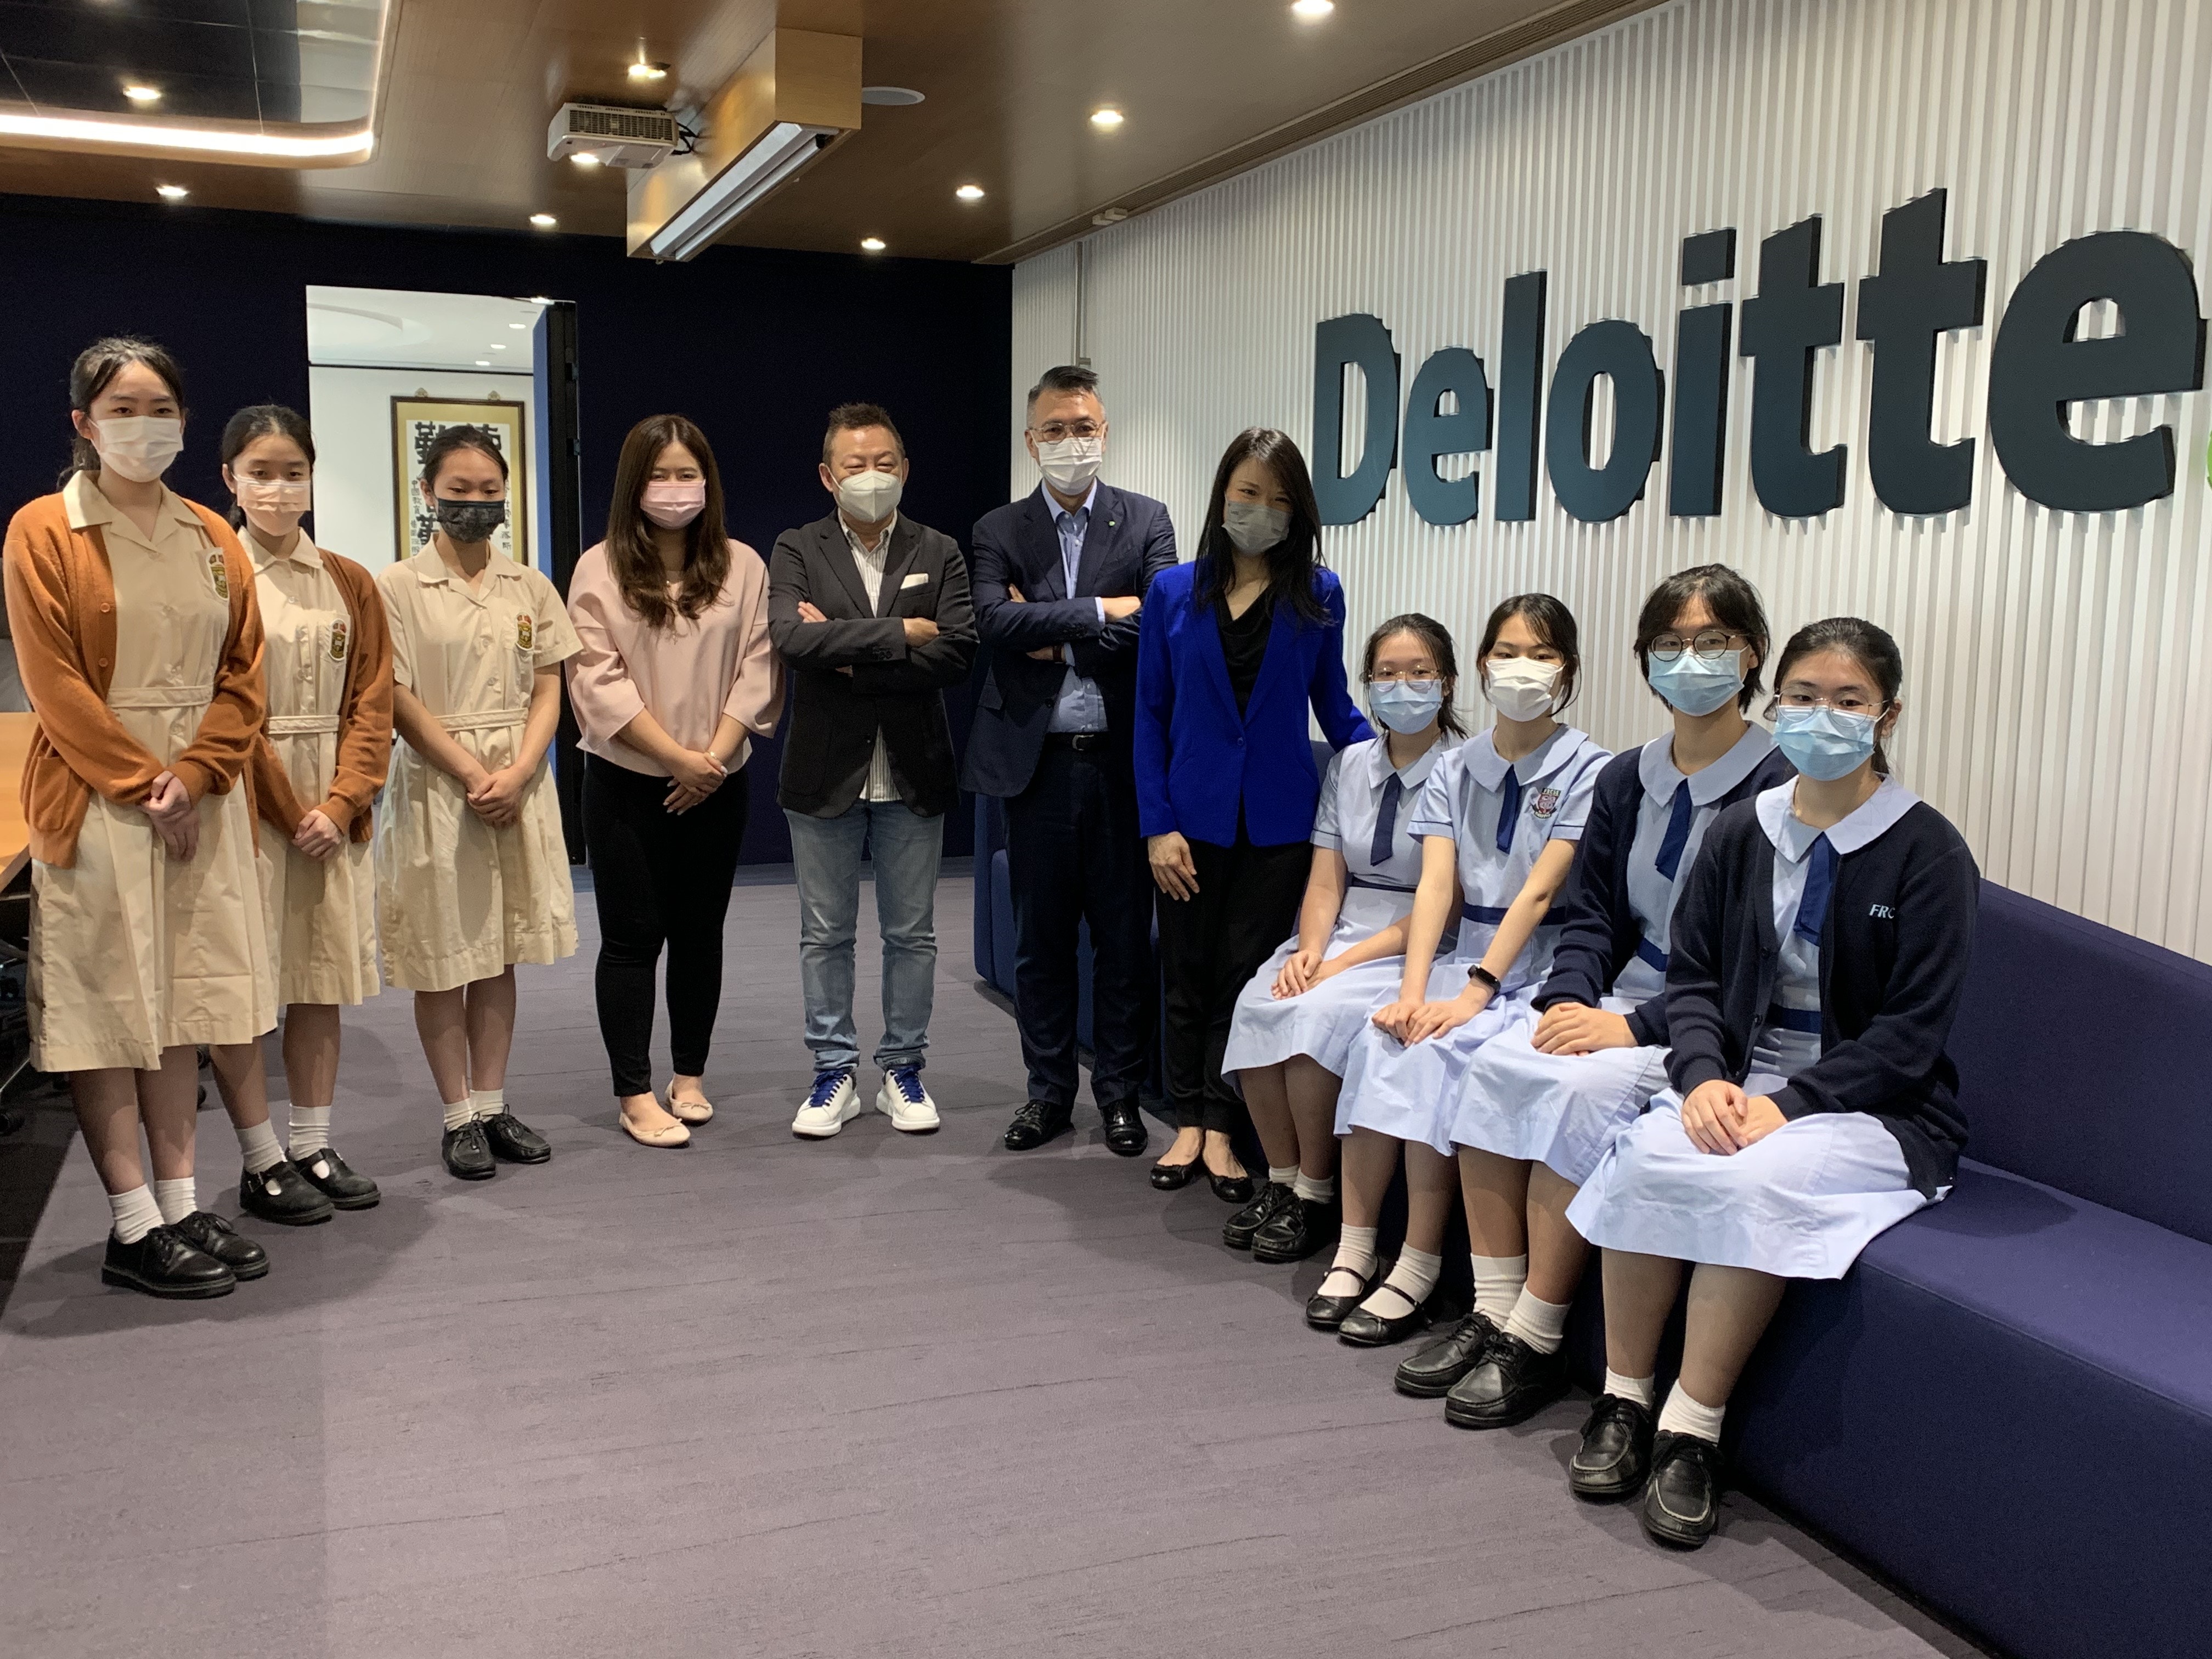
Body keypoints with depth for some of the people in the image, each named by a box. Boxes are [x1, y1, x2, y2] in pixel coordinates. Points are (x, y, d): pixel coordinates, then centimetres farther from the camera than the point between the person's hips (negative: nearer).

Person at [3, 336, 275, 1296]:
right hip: (95, 803, -5)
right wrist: (140, 785, -12)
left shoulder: (212, 541, 11)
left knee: (181, 1002, 9)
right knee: (105, 1007, -1)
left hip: (200, 803, 5)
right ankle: (133, 1231, 4)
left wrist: (192, 775, -7)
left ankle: (181, 1208, 16)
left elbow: (242, 675, 7)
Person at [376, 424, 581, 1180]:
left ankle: (494, 1106, 18)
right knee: (444, 961, 1)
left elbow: (548, 690, 5)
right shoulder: (398, 586, -3)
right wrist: (473, 775, -14)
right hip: (437, 783, -3)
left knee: (500, 956, 9)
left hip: (519, 784, 4)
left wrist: (515, 774, -10)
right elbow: (397, 699, -7)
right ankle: (459, 1117, 11)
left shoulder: (531, 587, 9)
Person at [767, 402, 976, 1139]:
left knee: (912, 934, 9)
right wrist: (900, 633, -18)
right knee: (826, 933, 9)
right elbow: (792, 638, -19)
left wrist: (848, 656, -16)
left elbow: (956, 654, -12)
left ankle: (903, 1072, 23)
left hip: (912, 769, 1)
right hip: (826, 768, 0)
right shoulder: (797, 550, 0)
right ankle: (834, 1074, 21)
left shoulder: (939, 553, 2)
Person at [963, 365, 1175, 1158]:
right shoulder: (999, 531, 5)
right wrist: (1101, 611, -15)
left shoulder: (1146, 521, 3)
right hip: (1037, 762, 1)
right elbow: (995, 621, -12)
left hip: (1123, 760, -1)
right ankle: (1049, 1091, 23)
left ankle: (1120, 1092, 20)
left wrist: (1056, 639, -11)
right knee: (1041, 937, 10)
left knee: (1124, 936, 6)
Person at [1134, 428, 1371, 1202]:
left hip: (1278, 818, -1)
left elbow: (1333, 704, 8)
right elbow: (1151, 712, 2)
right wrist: (1156, 824, -5)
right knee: (1187, 973, 9)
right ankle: (1189, 1122, 22)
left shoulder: (1317, 595, 1)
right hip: (1194, 813, 1)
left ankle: (1219, 1129, 14)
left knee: (1245, 973, 4)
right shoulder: (1173, 591, 2)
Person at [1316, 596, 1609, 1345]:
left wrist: (1473, 992, -22)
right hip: (1464, 953, 4)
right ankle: (1353, 1251, -18)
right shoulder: (1454, 769, 9)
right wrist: (1413, 993, -16)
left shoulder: (1587, 769, -5)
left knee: (1438, 1053, -28)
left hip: (1542, 969, -4)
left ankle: (1419, 1271, -20)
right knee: (1378, 1042, -23)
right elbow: (1435, 887, -2)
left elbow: (1537, 892, -14)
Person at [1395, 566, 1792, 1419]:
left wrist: (1637, 1026, -21)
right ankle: (1493, 1311, -13)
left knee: (1580, 1088, -30)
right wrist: (1571, 998, -10)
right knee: (1492, 1064, -19)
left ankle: (1535, 1342, -18)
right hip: (1622, 995, 6)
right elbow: (1590, 913, 10)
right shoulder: (1626, 779, 11)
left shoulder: (1778, 788, -11)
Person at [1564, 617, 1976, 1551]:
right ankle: (1623, 1401, -12)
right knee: (1645, 1151, -27)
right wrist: (1704, 1075, -13)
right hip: (1743, 1085, 4)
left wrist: (1789, 1104, -21)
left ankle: (1693, 1428, -19)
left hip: (1878, 1108, -3)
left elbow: (1910, 1034, -11)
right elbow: (1691, 975, 7)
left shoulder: (1926, 852, -7)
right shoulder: (1743, 833, 7)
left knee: (1754, 1182, -33)